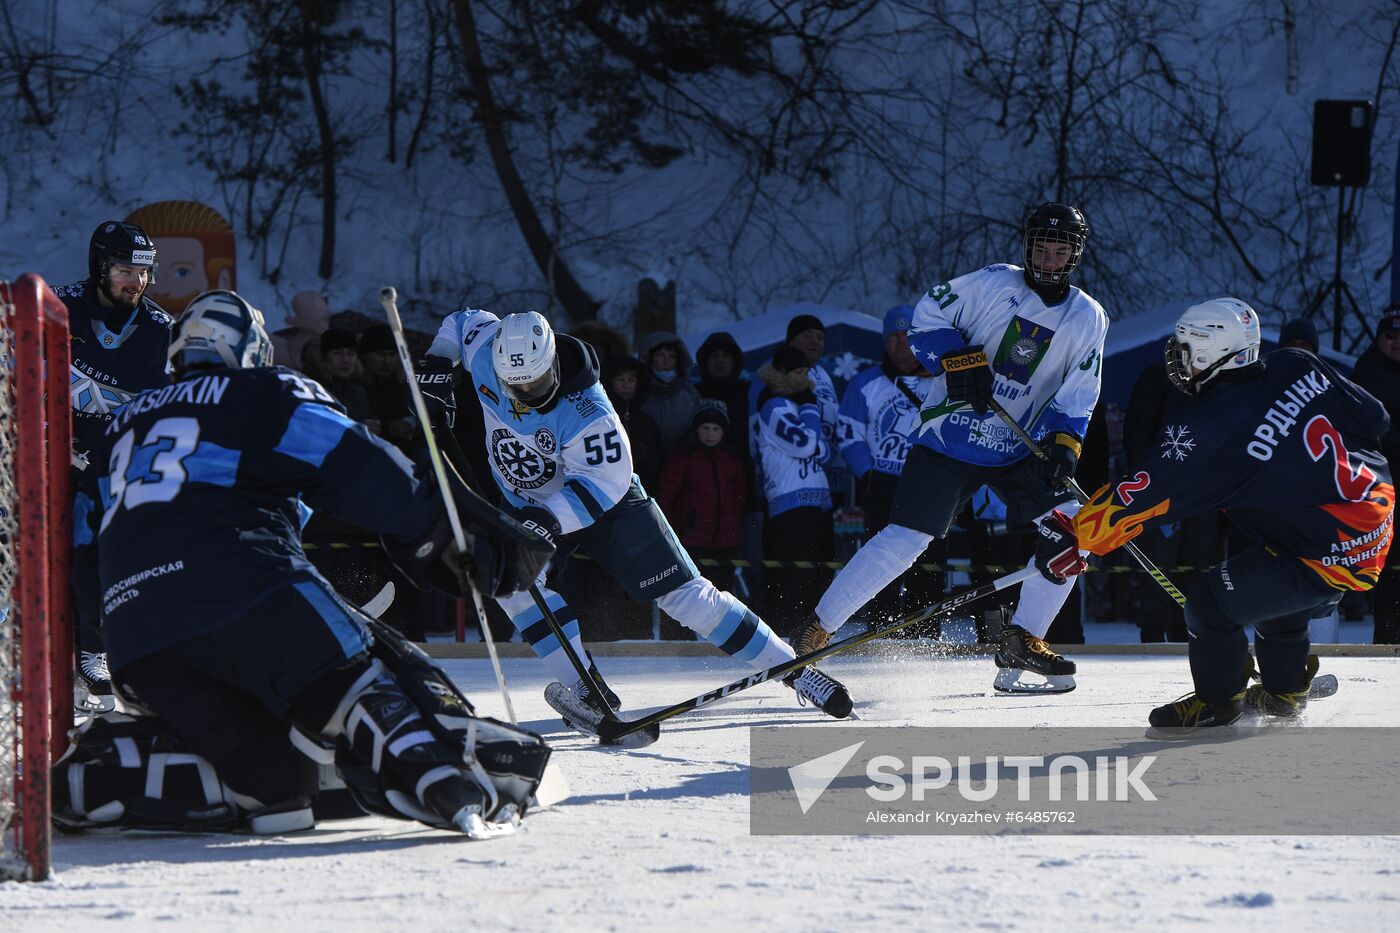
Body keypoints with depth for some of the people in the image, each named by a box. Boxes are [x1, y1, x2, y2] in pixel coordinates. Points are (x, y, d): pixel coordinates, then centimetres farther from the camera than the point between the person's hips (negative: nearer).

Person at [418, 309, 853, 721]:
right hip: (529, 507, 5)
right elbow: (462, 321, 2)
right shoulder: (484, 354, -19)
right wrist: (434, 372, -9)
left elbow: (603, 483, -34)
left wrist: (550, 517, -47)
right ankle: (585, 687, -19)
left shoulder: (586, 413, -34)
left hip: (609, 501, -5)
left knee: (683, 592, -8)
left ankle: (792, 668, 0)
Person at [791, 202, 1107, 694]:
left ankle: (1020, 642, 1)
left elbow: (1076, 395, 3)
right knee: (904, 540, -12)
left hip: (1022, 448, 4)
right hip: (952, 436, -4)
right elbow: (928, 316, -1)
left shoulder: (1088, 318, 3)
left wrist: (1064, 444, -14)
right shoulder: (994, 284, -7)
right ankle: (816, 630, -2)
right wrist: (958, 361, -16)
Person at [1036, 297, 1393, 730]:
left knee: (1212, 605, -1)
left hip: (1336, 556, -9)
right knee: (1277, 594, 31)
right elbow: (1373, 418, 8)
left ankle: (1217, 699, 22)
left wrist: (1073, 534, -13)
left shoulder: (1212, 430, -21)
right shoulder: (1298, 368, -2)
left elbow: (1148, 495, -19)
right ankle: (1282, 690, 50)